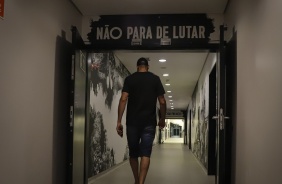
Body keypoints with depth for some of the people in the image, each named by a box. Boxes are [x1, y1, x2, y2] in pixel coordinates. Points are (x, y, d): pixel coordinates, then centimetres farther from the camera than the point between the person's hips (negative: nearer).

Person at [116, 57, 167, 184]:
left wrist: (119, 121, -8)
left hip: (132, 122, 1)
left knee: (133, 153, 14)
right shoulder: (155, 79, 5)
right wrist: (162, 119, 15)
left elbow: (123, 99, -7)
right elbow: (162, 102, 2)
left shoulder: (129, 79, 4)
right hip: (149, 122, 0)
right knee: (145, 154, -1)